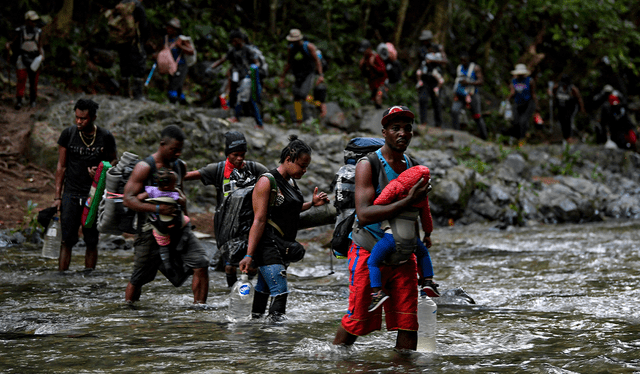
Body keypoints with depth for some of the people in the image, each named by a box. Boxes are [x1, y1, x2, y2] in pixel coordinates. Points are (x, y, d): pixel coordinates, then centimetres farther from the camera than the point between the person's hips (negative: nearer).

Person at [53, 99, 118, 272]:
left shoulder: (106, 137, -2)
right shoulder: (68, 134, -1)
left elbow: (114, 161, 11)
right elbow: (61, 166, 4)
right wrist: (57, 196, 0)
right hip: (71, 194, 0)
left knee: (92, 241, 5)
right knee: (67, 240, -3)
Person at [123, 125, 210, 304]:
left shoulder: (180, 166, 8)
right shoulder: (145, 167, -12)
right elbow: (128, 199, -18)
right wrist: (157, 209, -28)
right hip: (151, 231, -5)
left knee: (201, 265, -13)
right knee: (138, 278, 6)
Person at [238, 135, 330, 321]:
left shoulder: (290, 182, 14)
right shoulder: (267, 182, -13)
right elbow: (259, 220, -18)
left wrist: (312, 203, 13)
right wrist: (249, 255, -21)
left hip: (282, 248, 9)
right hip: (267, 246, -9)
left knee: (263, 290, 13)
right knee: (280, 293, -15)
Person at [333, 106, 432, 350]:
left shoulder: (411, 165, 11)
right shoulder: (368, 165, -11)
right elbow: (364, 215, -24)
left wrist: (420, 239, 14)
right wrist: (408, 201, -27)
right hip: (369, 253, -6)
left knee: (408, 323, -1)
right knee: (356, 321, -1)